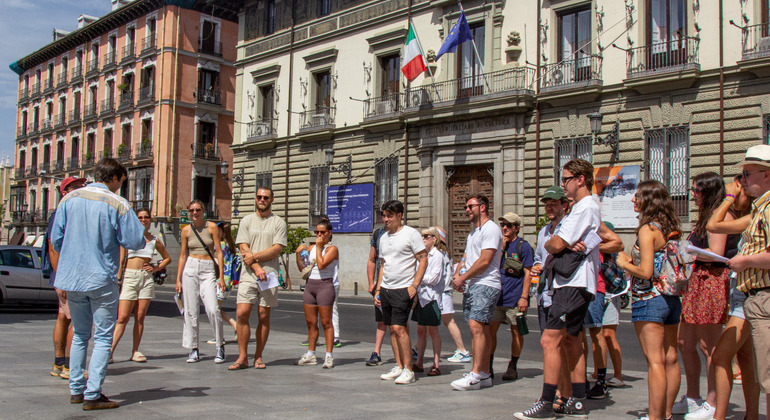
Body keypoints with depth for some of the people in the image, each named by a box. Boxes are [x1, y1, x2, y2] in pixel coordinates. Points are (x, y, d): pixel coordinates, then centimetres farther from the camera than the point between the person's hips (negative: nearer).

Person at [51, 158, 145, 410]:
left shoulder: (68, 200, 3)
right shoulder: (117, 204, -11)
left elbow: (56, 239, 6)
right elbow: (135, 241, -12)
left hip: (71, 277, 5)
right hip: (102, 279, -5)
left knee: (80, 334, 19)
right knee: (103, 337, 2)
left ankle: (76, 390, 22)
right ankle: (92, 395, -2)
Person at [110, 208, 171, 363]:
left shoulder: (154, 240, 11)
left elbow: (167, 258, 23)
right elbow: (121, 260, 1)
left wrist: (156, 268, 7)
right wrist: (118, 279, -7)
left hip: (147, 278, 3)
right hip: (129, 276, -3)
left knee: (140, 317, 4)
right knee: (123, 317, -9)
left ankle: (135, 351, 11)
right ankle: (110, 351, -9)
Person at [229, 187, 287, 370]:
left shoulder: (278, 223, 6)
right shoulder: (247, 221, 11)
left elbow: (277, 249, -4)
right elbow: (243, 248, 2)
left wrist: (254, 256, -11)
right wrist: (257, 268, -11)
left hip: (269, 274, -1)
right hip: (248, 274, 1)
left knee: (264, 316, 1)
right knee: (242, 313, -8)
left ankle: (258, 356, 10)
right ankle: (242, 357, -1)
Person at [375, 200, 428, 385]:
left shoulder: (411, 233, -6)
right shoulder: (384, 237, 15)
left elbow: (423, 260, -8)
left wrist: (414, 285, -16)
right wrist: (378, 289, 16)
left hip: (403, 289, -7)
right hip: (385, 289, 7)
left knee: (399, 328, -13)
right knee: (392, 328, 8)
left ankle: (408, 370, -5)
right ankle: (399, 367, 16)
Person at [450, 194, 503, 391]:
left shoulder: (491, 229, -8)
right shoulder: (473, 232, 23)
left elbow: (484, 260, -16)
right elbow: (466, 257, 23)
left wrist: (463, 277, -11)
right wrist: (458, 274, 4)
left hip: (485, 285, -10)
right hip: (471, 286, 10)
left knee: (476, 325, -17)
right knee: (480, 329, 9)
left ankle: (476, 375, -18)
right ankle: (484, 374, 13)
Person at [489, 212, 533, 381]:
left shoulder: (524, 246, -2)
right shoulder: (500, 244, 15)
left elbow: (527, 273, -6)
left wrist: (524, 296, -14)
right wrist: (502, 247, -3)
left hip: (515, 298, -5)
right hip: (497, 296, 5)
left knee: (516, 331, 4)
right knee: (490, 329, 0)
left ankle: (513, 367, 14)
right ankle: (488, 367, 6)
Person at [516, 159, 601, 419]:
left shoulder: (586, 208, -12)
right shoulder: (581, 208, 22)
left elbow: (556, 244, -17)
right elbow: (555, 245, 14)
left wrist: (551, 244, 5)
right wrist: (562, 244, -8)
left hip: (573, 285, -11)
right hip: (573, 283, 11)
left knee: (549, 340, -13)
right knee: (570, 339, 15)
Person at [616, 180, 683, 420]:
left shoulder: (647, 229, -13)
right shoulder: (671, 229, 11)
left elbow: (646, 272, -20)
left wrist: (624, 264, -3)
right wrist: (633, 262, 16)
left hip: (649, 299, -8)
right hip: (672, 298, 9)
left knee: (655, 362, -7)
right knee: (670, 359, 11)